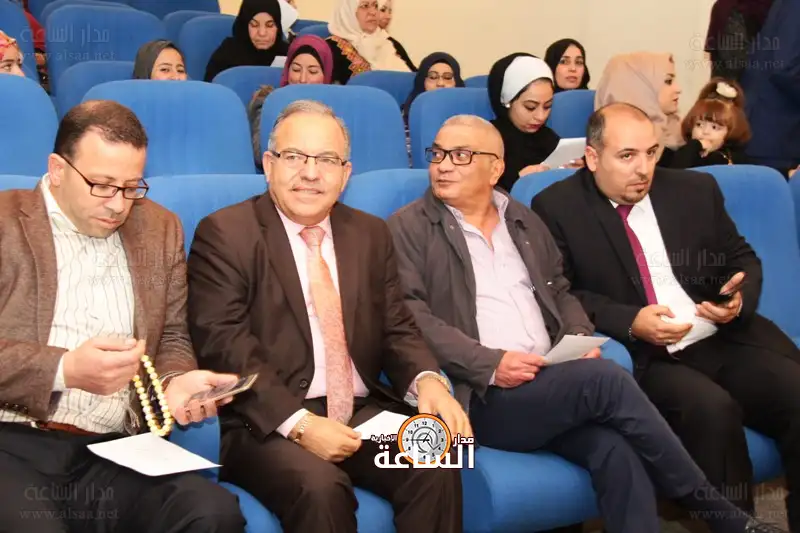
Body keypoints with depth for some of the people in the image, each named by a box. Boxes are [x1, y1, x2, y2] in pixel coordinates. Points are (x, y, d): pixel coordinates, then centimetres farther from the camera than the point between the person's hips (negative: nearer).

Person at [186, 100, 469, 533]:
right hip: (269, 423, -4)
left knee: (436, 467, -21)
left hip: (363, 412, 5)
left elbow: (397, 329, 12)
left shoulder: (371, 234, 14)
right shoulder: (224, 234, -3)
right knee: (319, 487, -33)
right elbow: (222, 345, -12)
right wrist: (298, 423, -23)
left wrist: (428, 380, -11)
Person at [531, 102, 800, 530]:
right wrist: (630, 323, -18)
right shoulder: (557, 207, 1)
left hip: (727, 340, 5)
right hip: (645, 357, -4)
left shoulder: (695, 189, 14)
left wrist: (740, 300, -4)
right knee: (713, 410, -32)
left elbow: (743, 261, 19)